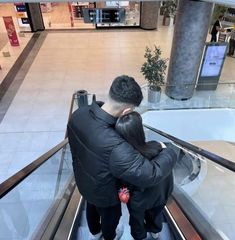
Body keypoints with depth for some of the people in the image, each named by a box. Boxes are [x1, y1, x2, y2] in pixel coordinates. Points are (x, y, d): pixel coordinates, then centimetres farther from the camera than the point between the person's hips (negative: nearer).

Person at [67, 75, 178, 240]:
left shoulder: (79, 114, -25)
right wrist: (171, 152, -25)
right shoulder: (113, 146, -49)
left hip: (83, 182, 6)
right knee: (110, 216, 30)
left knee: (91, 207, 37)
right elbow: (151, 175, -42)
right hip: (104, 193, -6)